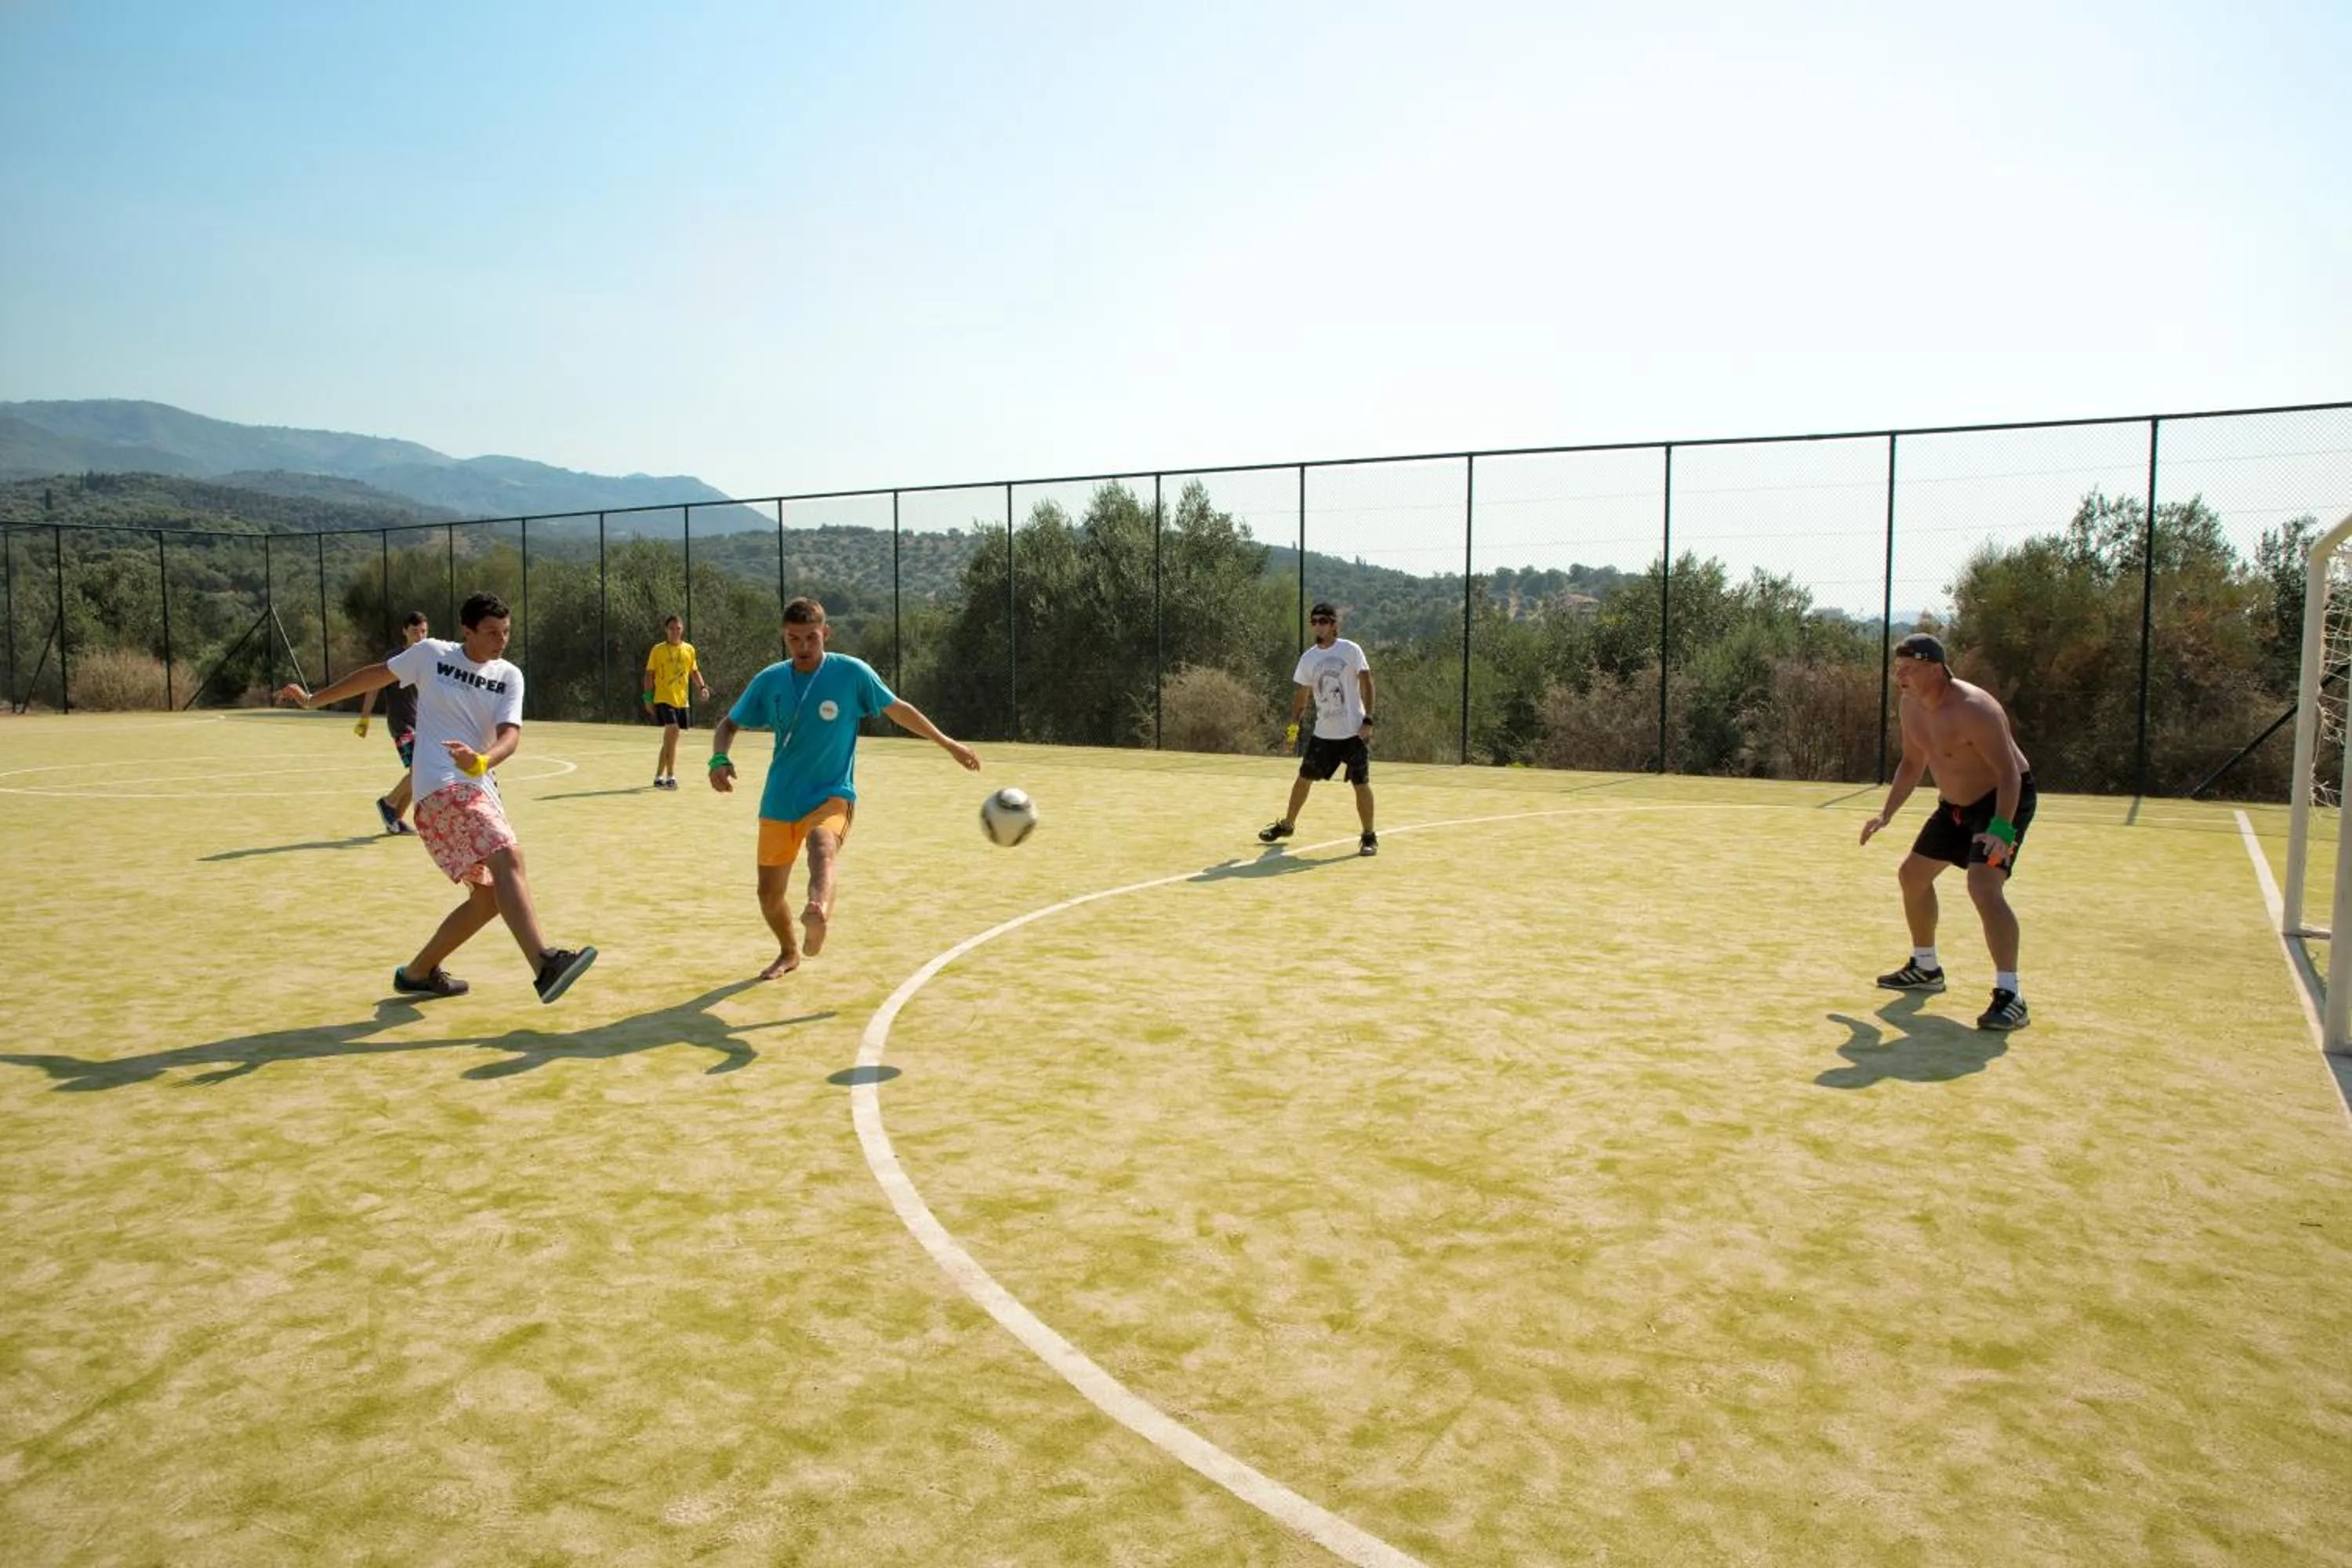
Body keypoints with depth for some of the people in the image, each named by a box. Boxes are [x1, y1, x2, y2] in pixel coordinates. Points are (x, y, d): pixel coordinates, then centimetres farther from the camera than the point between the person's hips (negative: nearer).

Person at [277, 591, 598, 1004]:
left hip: (480, 789, 6)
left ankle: (419, 972, 26)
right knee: (509, 859, -27)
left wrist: (483, 761, -28)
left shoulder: (509, 677, 8)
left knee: (488, 896, 7)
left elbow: (510, 733, -7)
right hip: (443, 787, -6)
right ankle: (545, 964, -43)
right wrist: (314, 699, 25)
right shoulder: (431, 654, 2)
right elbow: (377, 675, 17)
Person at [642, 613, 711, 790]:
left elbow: (694, 672, 18)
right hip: (664, 699, -5)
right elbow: (649, 674, 0)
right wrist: (648, 698, -6)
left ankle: (659, 777, 24)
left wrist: (703, 687, 0)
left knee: (669, 738, 11)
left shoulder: (689, 649, 9)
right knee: (672, 732, -20)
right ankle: (670, 777, -15)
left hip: (681, 700, 5)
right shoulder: (658, 650, -3)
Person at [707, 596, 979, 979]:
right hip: (779, 802, 4)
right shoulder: (769, 681, 1)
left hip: (831, 795, -4)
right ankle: (789, 953, 40)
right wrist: (719, 759, -10)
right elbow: (729, 724, 12)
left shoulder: (852, 673, -5)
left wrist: (948, 743, 13)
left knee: (823, 848, -37)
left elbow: (898, 709, 7)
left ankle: (819, 914, -67)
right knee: (769, 893, 11)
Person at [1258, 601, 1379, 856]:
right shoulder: (1308, 658, 6)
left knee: (1361, 784, -5)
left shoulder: (1350, 650, -6)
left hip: (1354, 732, -4)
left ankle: (1369, 837, 8)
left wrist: (1368, 720, -16)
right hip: (1323, 733, 4)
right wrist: (1293, 725, 5)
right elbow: (1302, 694, 13)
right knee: (1304, 778, 11)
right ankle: (1286, 825, 29)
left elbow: (1366, 684, -8)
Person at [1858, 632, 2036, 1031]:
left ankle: (2010, 997, -25)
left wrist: (2000, 829, -42)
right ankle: (1926, 969, 35)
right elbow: (1913, 763, 11)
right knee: (1912, 874, 16)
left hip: (2005, 800, -9)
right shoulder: (1912, 705, -3)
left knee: (1984, 886, -28)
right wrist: (1887, 813, 5)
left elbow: (2009, 772, -31)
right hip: (1956, 804, 9)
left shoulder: (1973, 709, -30)